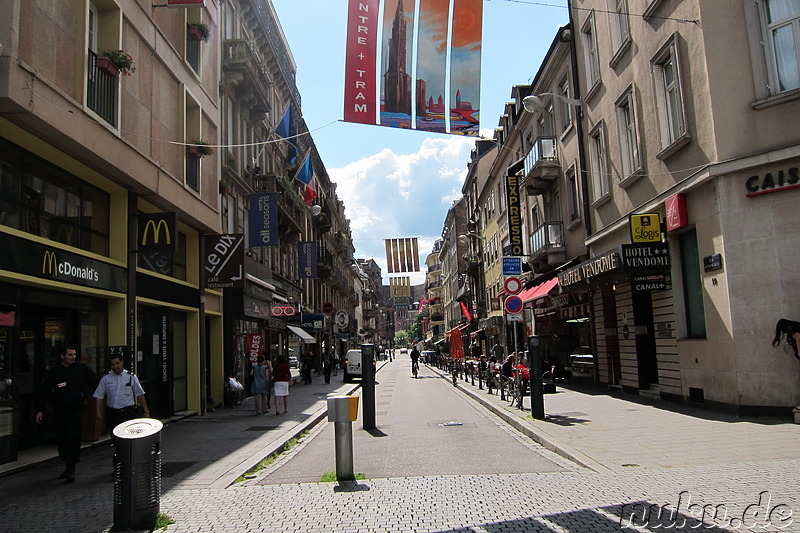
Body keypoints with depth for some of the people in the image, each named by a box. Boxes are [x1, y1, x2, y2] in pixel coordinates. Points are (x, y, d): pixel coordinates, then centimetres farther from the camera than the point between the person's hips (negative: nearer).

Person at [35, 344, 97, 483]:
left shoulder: (81, 368, 2)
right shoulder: (53, 372, 1)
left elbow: (94, 382, 12)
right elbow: (43, 392, 2)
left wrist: (85, 393, 0)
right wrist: (40, 410, -5)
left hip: (77, 410, -1)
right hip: (60, 411, 2)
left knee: (74, 438, -11)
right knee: (63, 440, 7)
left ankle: (71, 469, -6)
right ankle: (68, 466, 22)